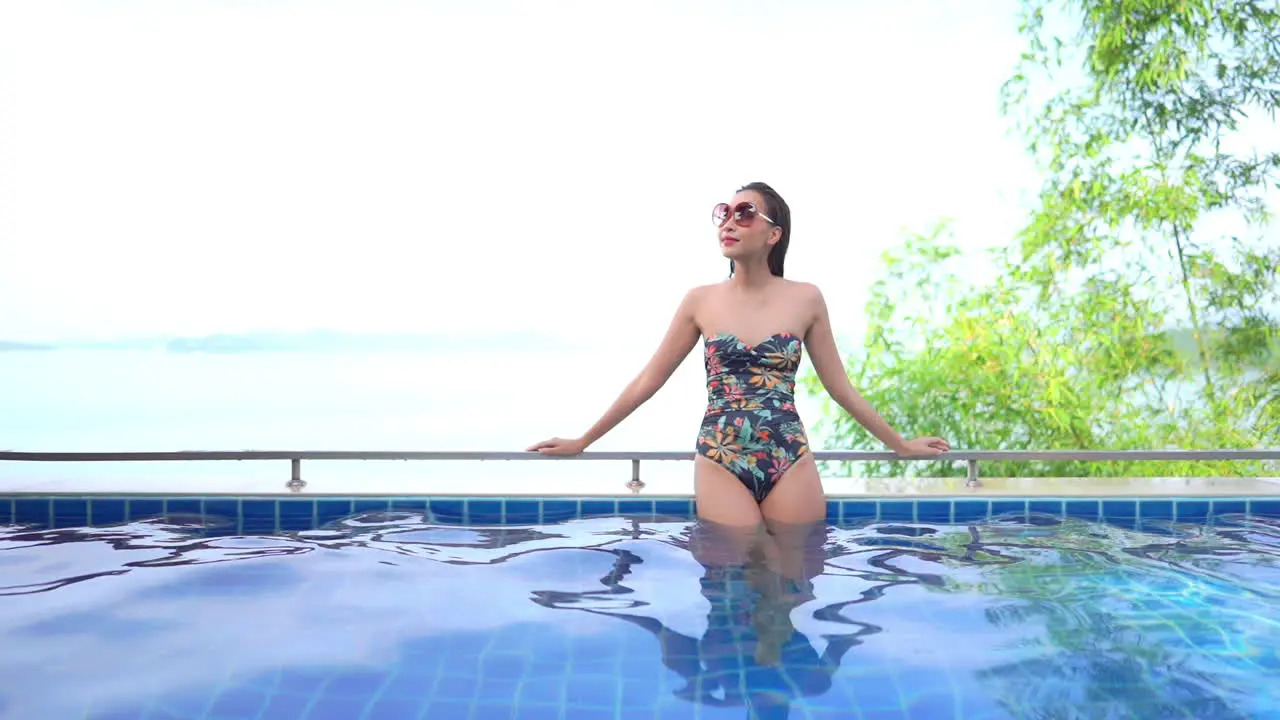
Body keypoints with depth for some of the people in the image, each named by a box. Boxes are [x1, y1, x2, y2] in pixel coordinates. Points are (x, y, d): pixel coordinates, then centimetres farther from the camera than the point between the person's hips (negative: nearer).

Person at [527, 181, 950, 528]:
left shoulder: (805, 299, 3)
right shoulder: (700, 301, 3)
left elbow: (840, 388, 12)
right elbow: (646, 383, 8)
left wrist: (900, 445, 16)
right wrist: (582, 442, 10)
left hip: (791, 464, 1)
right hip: (721, 465, 0)